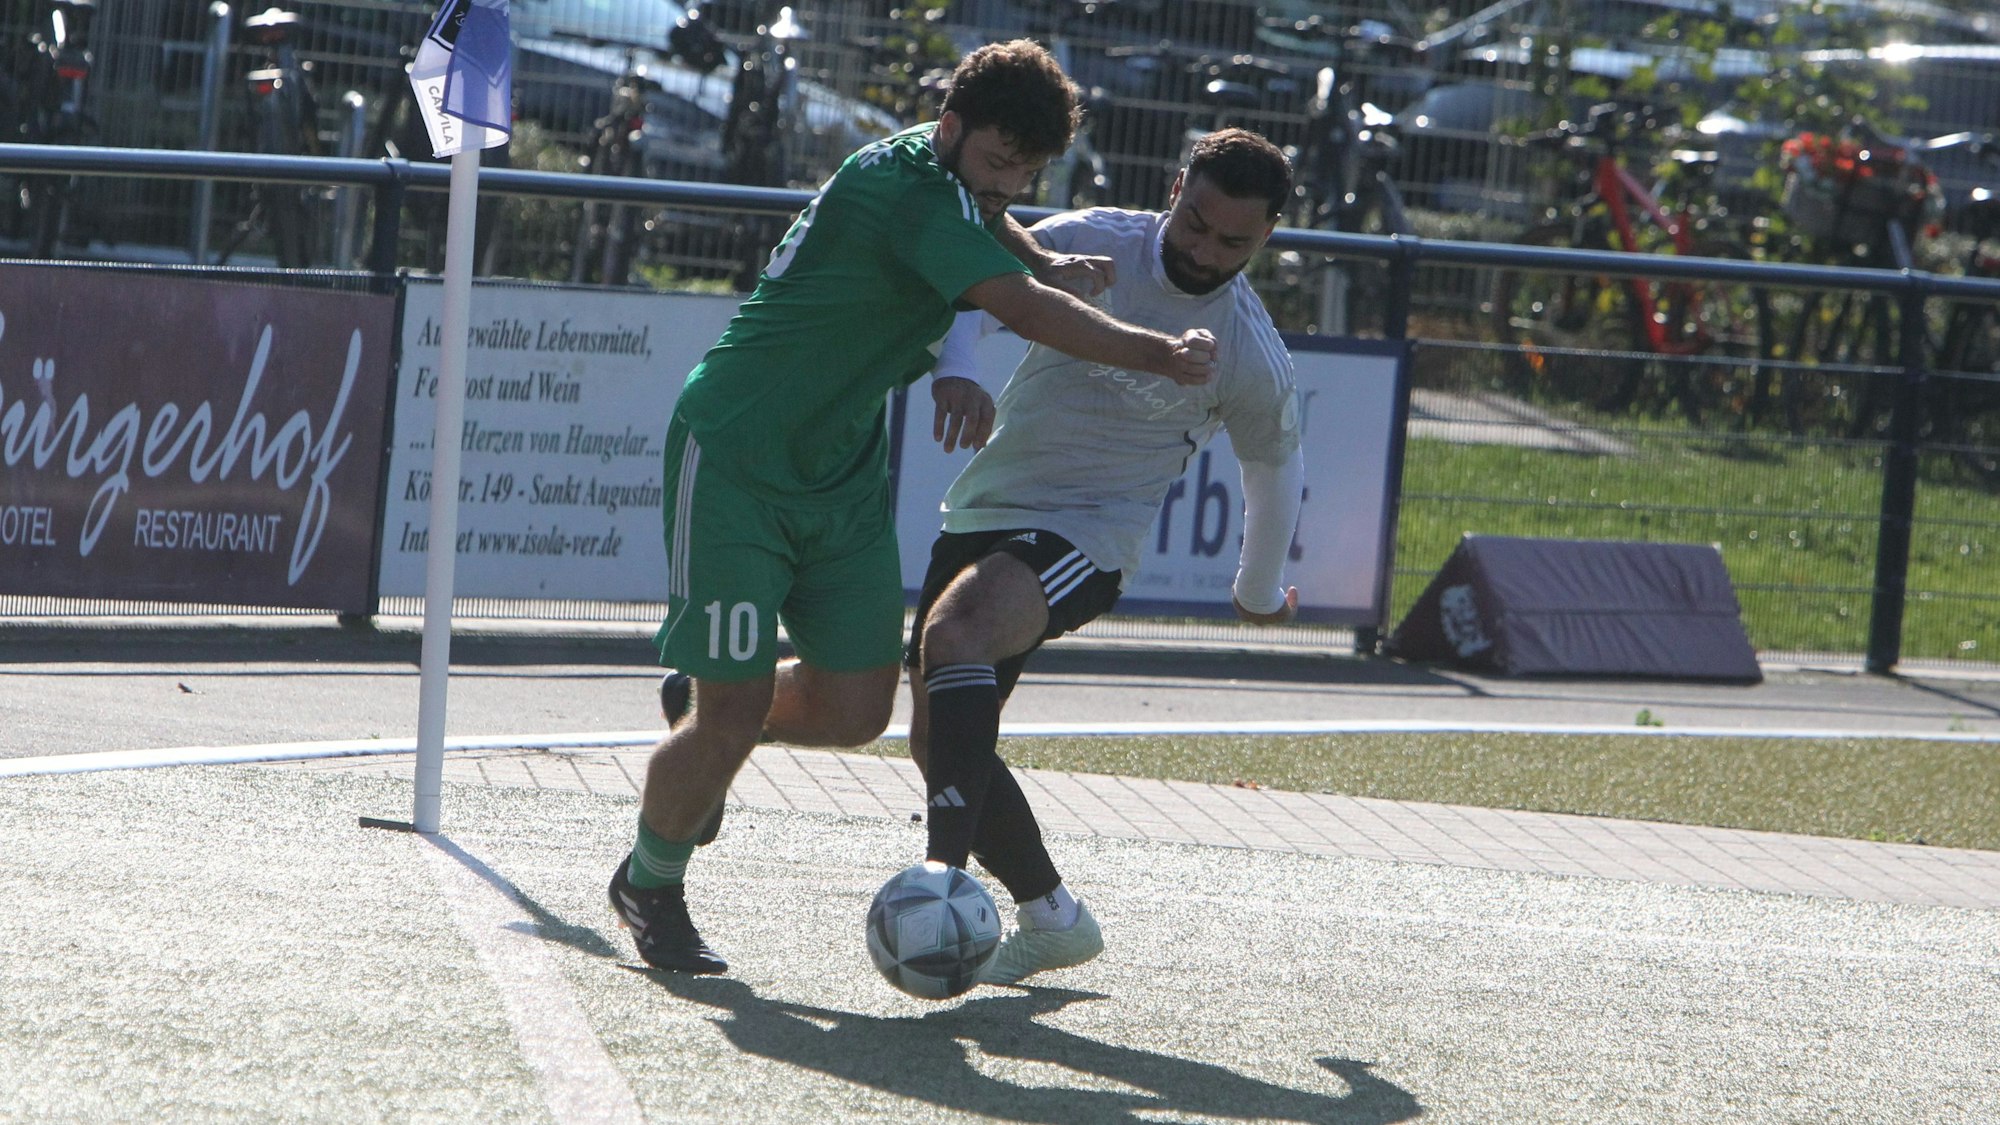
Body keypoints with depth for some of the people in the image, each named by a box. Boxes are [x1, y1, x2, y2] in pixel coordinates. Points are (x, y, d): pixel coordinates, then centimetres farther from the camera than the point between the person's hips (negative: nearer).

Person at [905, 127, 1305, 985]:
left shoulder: (1255, 360, -8)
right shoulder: (1093, 244, -4)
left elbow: (1273, 466, 10)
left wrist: (1261, 590, 25)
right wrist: (954, 371, -31)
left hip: (1085, 537, -5)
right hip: (982, 511, 5)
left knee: (954, 635, -34)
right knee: (938, 738, 5)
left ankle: (945, 875, -45)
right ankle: (1050, 918, 22)